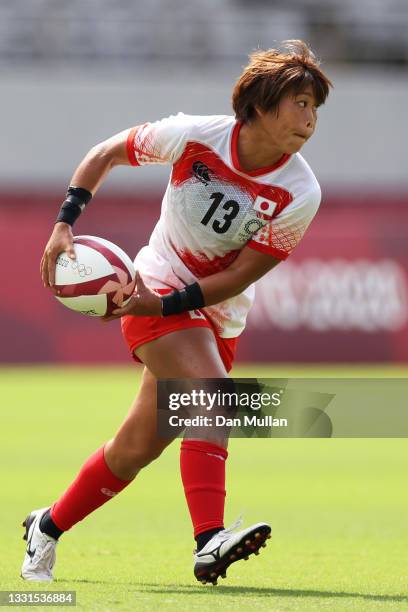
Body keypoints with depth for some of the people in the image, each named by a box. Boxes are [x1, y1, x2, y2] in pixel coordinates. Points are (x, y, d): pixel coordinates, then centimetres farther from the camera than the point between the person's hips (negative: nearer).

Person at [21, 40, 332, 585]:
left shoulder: (301, 195, -14)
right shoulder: (195, 136, -17)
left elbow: (238, 277, -13)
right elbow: (105, 154, -1)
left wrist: (162, 306, -23)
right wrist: (65, 224, -10)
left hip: (218, 317, 4)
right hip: (157, 284, -4)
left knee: (137, 449, 7)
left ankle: (49, 526, 28)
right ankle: (210, 541, -41)